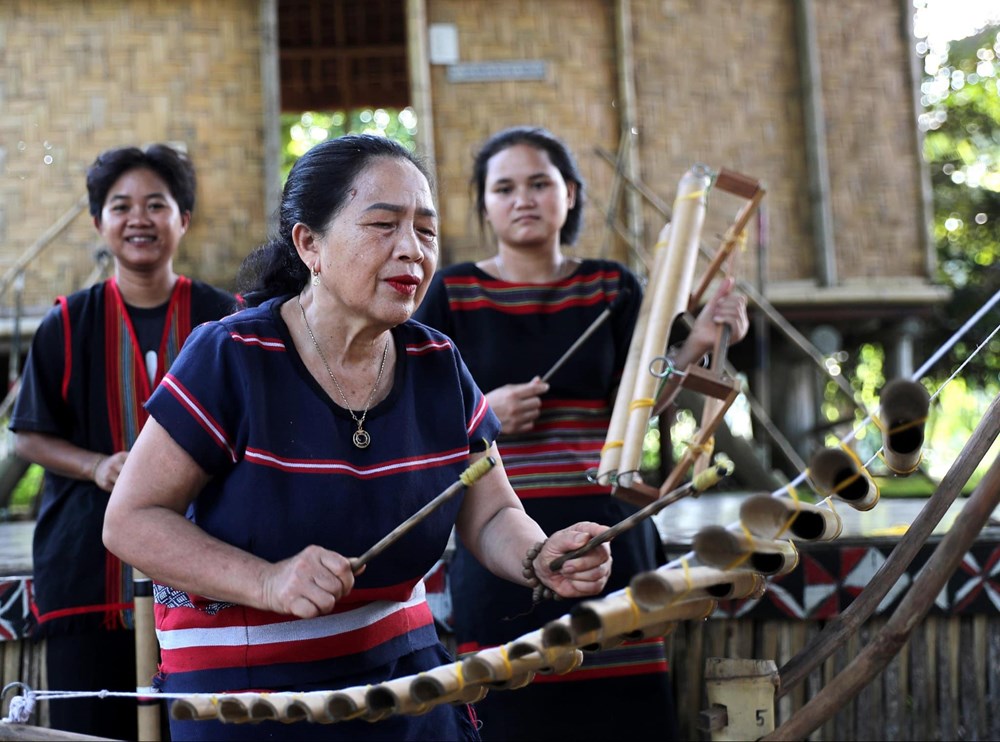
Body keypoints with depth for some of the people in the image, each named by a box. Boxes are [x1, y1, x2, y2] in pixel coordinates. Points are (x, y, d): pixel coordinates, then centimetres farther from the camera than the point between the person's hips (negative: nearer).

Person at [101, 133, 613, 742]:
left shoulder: (439, 366, -2)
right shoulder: (232, 357, -17)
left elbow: (493, 516, 3)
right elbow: (131, 520, -16)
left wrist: (542, 560, -20)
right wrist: (268, 583, -29)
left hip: (401, 671, 5)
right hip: (245, 691, -5)